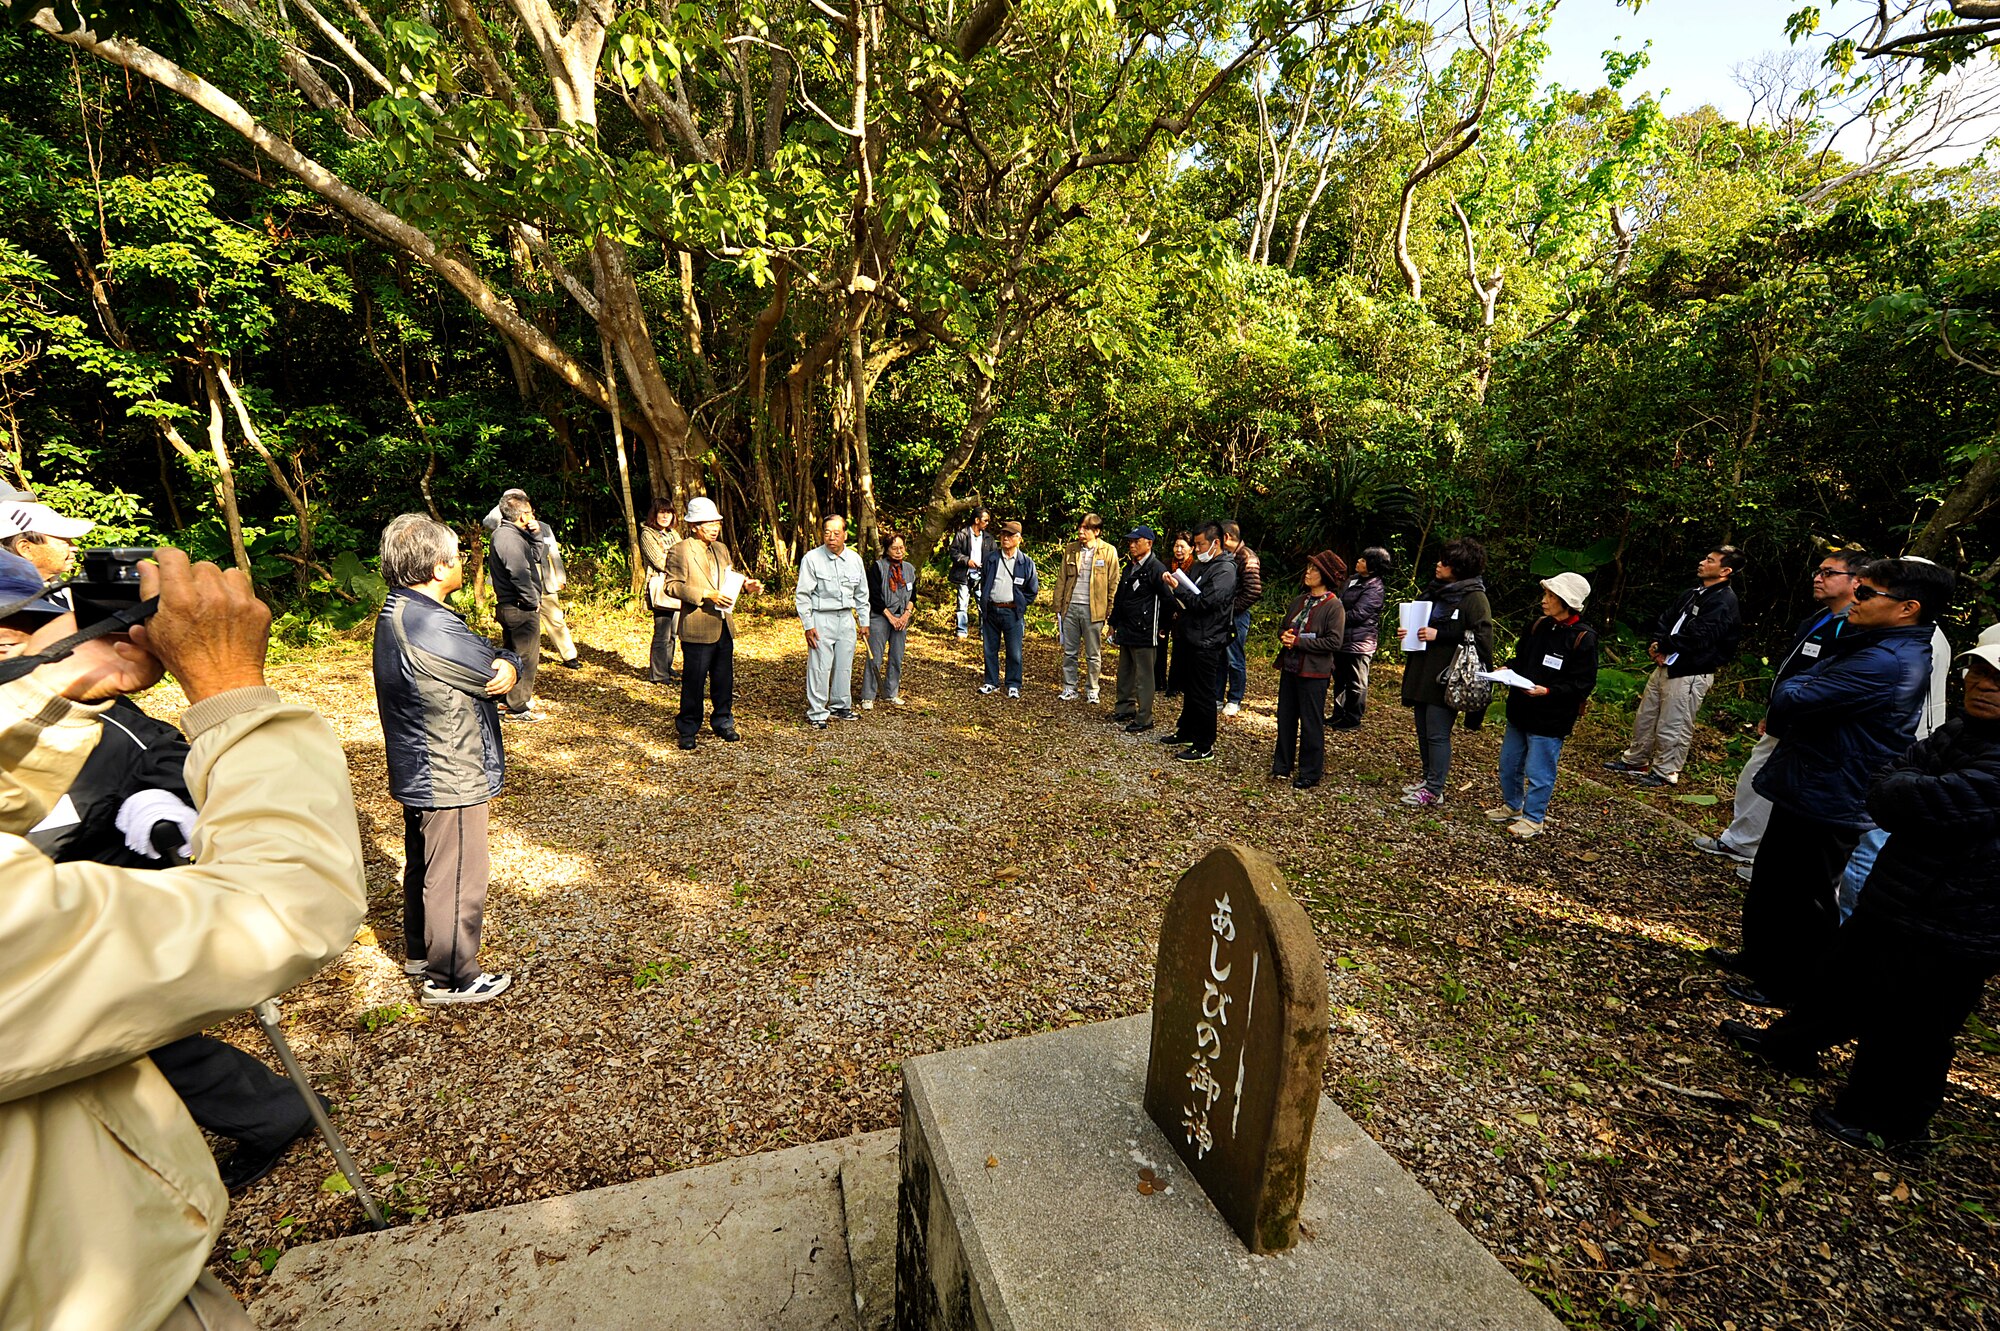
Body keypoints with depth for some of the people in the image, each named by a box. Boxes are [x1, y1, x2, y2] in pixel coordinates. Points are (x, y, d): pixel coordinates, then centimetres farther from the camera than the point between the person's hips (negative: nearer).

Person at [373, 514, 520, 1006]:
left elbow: (490, 663, 6)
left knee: (424, 867, 24)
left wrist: (501, 665, -11)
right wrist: (509, 663, 1)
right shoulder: (429, 626, -27)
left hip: (417, 774, 10)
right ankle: (451, 977, 19)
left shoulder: (396, 612, 7)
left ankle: (419, 953, 42)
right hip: (449, 778, -10)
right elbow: (496, 672, -18)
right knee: (458, 876, 4)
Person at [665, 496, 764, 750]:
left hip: (724, 626, 7)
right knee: (693, 682, 2)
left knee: (724, 680, 14)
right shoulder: (681, 551, -7)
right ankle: (687, 730, 16)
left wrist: (746, 585, 1)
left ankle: (722, 723, 28)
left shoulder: (721, 549, 14)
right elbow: (672, 585, -13)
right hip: (697, 628, -6)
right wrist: (706, 594, -21)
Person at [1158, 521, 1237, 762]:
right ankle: (1186, 732, 34)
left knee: (1202, 695, -2)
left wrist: (1177, 588, -18)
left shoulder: (1225, 570, -13)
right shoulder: (1201, 565, 15)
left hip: (1206, 642, -9)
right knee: (1189, 690, 20)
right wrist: (1171, 583, 0)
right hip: (1189, 638, 9)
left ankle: (1205, 747, 7)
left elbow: (1205, 602, -22)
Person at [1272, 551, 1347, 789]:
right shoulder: (1300, 601, 11)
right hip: (1290, 668, 7)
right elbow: (1283, 627, 20)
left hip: (1313, 672, -7)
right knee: (1285, 718, 13)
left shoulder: (1334, 606, -10)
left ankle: (1310, 773, 14)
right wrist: (1284, 635, -4)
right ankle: (1282, 765, 25)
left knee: (1311, 723, 2)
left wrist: (1299, 641, -18)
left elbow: (1334, 642, -17)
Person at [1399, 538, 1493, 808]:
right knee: (1423, 731, 15)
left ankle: (1434, 790, 7)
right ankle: (1429, 779, 28)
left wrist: (1439, 635, -19)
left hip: (1446, 676, -8)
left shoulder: (1474, 597, -11)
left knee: (1437, 734, -3)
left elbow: (1481, 637, -17)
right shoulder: (1435, 590, 13)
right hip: (1421, 672, 8)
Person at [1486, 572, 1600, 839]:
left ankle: (1533, 818, 21)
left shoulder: (1583, 638, -15)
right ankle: (1512, 806, 36)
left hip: (1550, 719, -7)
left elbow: (1582, 685, -15)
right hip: (1520, 710, 7)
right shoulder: (1538, 626, 3)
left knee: (1538, 771, 4)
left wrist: (1547, 691, -26)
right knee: (1509, 763, 18)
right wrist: (1509, 669, -3)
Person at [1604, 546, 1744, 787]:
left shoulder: (1724, 602, -17)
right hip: (1665, 665, 9)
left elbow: (1696, 638, -24)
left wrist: (1663, 646, -10)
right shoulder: (1696, 593, 12)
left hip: (1689, 674, -9)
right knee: (1645, 717, 18)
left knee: (1671, 727, 2)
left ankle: (1665, 772, 17)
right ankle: (1635, 761, 31)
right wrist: (1656, 644, -4)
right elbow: (1666, 619, 13)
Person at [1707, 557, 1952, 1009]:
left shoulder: (1885, 664, -24)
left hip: (1824, 802, -10)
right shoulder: (1875, 647, 10)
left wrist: (1791, 689, -5)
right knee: (1769, 881, 22)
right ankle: (1760, 958, 38)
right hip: (1805, 789, 10)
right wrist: (1783, 719, -4)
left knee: (1802, 897, 6)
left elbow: (1791, 699, -27)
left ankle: (1789, 987, 22)